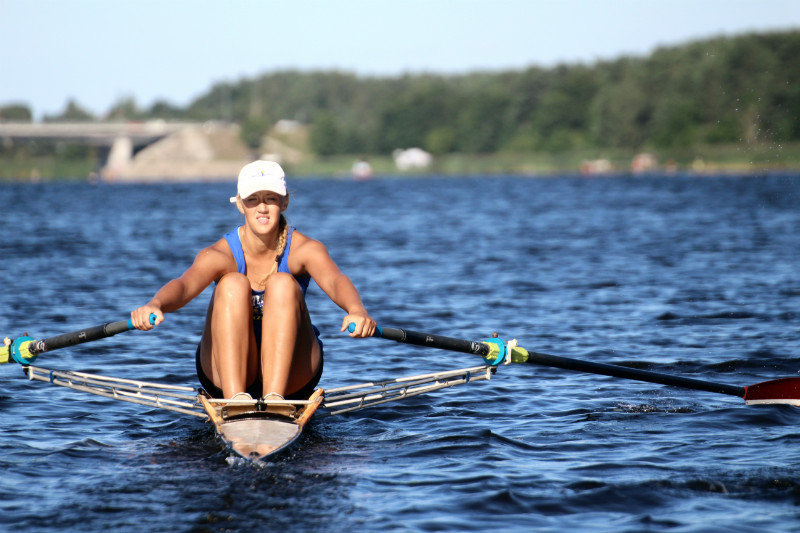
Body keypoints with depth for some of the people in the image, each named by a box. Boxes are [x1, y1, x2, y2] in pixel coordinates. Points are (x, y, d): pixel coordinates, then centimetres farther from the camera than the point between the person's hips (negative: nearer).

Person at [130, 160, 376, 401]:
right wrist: (154, 305, -56)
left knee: (283, 284, -23)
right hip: (227, 377, 0)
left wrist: (356, 310, -56)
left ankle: (275, 397, -37)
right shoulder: (220, 254, -12)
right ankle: (235, 397, -40)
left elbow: (335, 280, -32)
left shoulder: (304, 249, -11)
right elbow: (185, 284, -32)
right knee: (233, 284, -23)